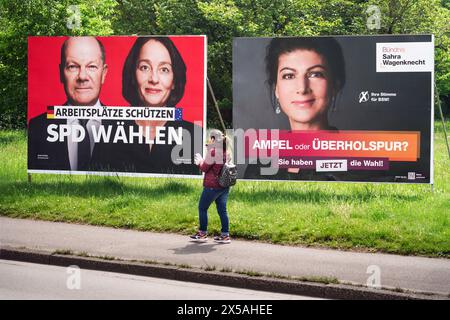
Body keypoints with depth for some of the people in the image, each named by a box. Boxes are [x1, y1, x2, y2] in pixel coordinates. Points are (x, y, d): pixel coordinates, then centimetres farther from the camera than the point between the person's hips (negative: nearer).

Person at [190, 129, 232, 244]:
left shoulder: (213, 152, -16)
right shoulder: (227, 152, 9)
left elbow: (204, 168, -9)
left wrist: (200, 161, 10)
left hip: (212, 186, -7)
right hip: (225, 186, 7)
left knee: (202, 208, 6)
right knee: (222, 210, 8)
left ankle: (203, 233, 10)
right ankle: (225, 235, 6)